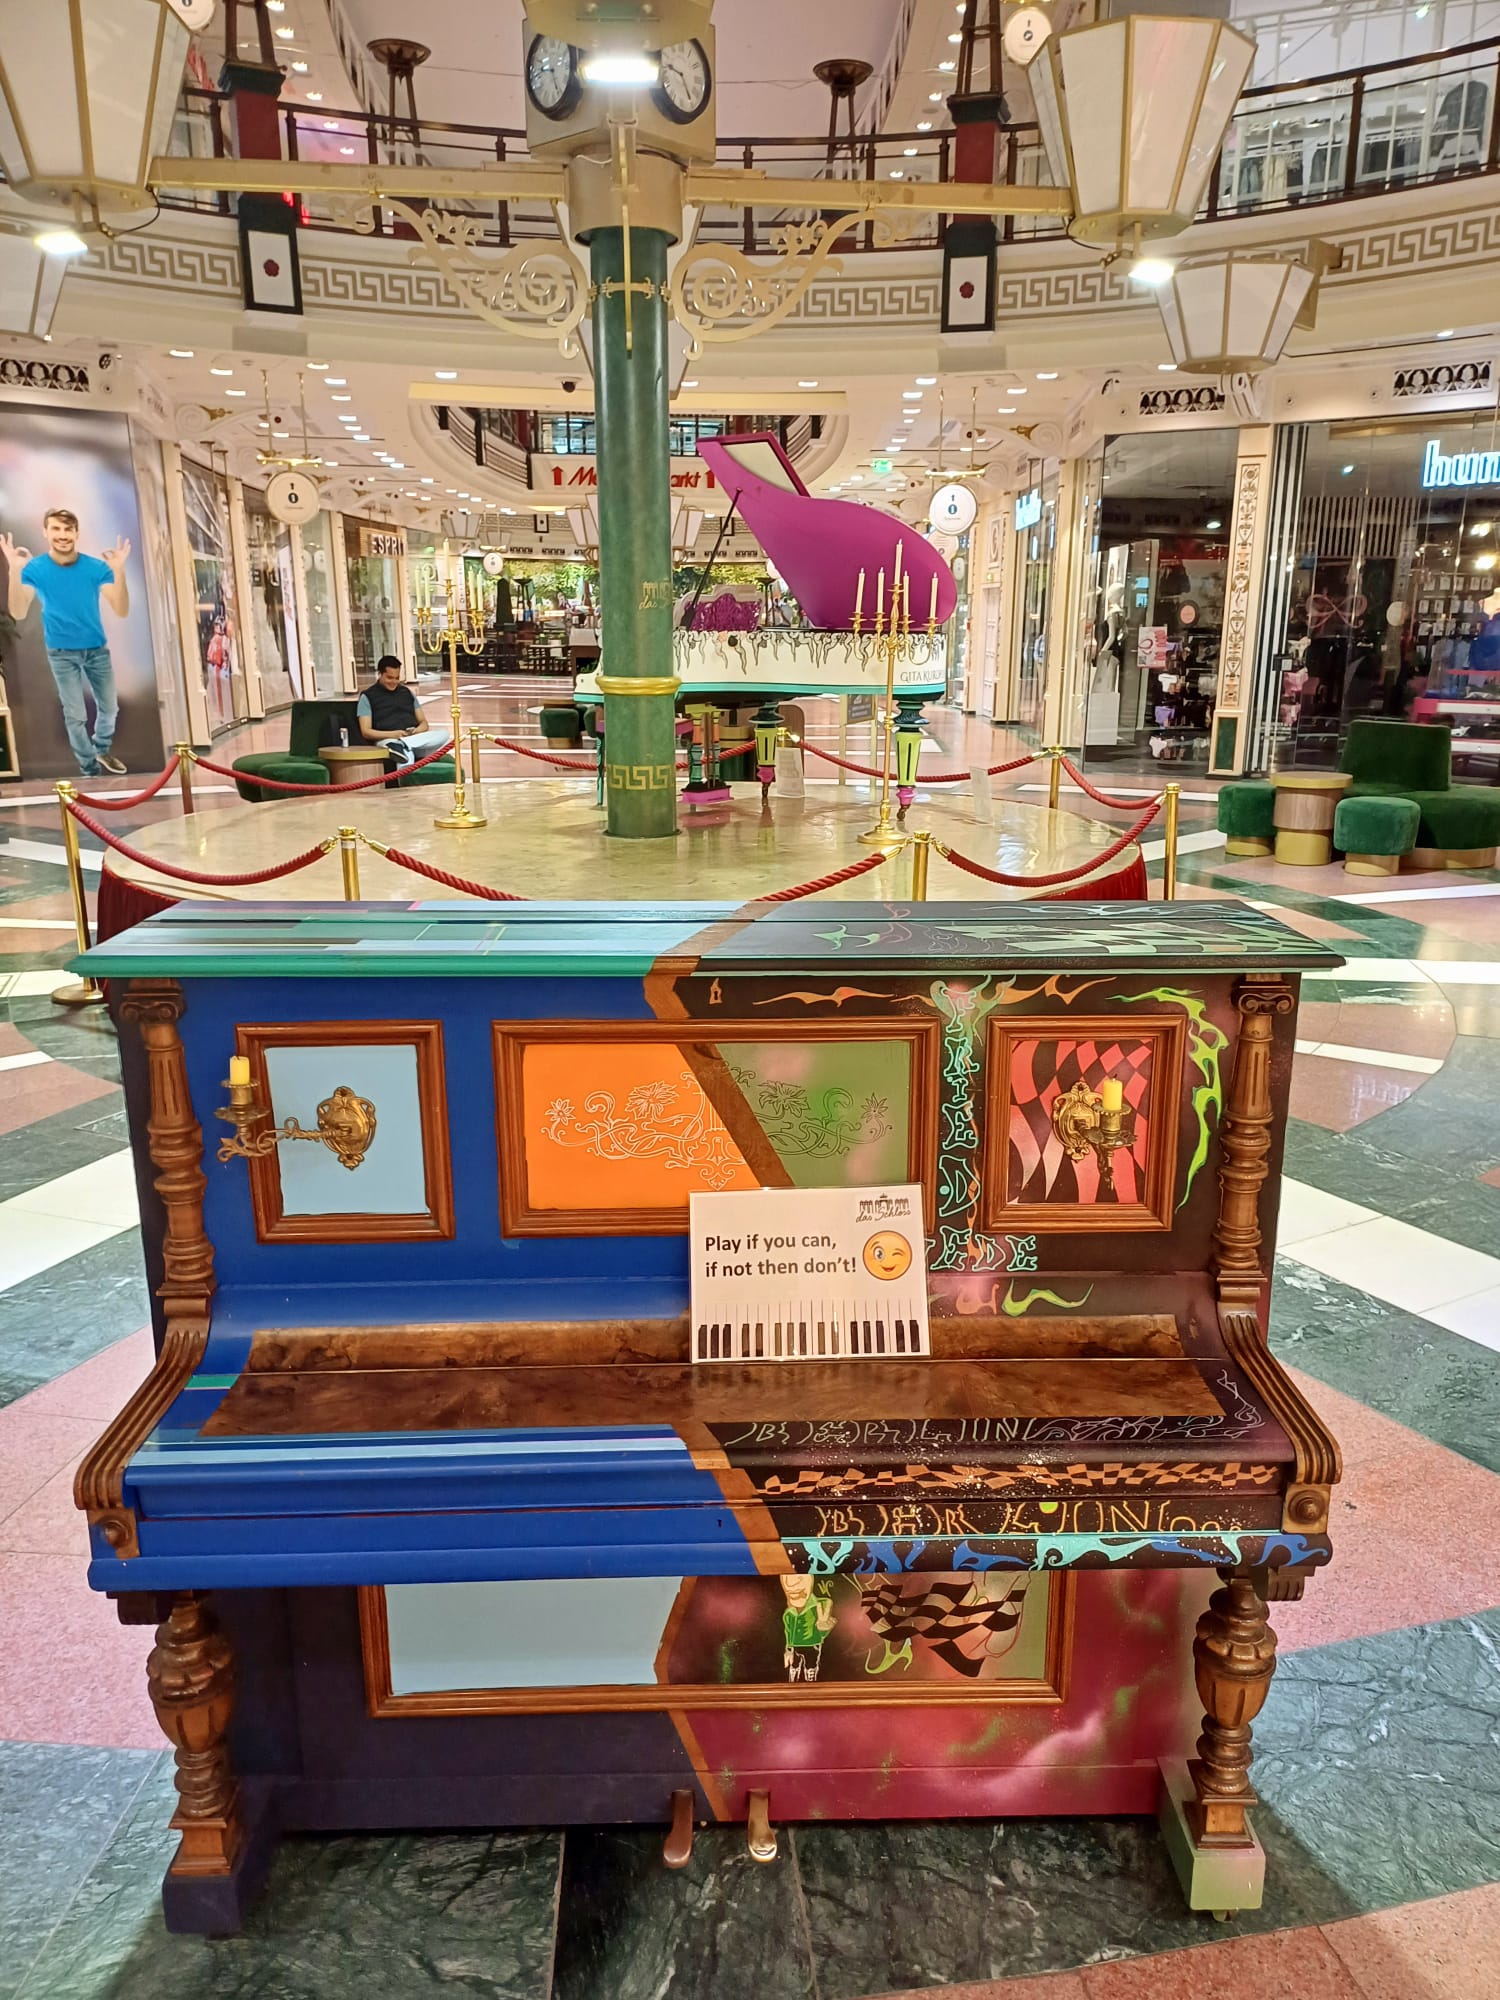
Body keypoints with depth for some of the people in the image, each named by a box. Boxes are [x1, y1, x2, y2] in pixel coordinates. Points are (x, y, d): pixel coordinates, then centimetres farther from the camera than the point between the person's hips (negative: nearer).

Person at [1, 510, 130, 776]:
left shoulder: (96, 567, -12)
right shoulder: (35, 569, -12)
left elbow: (121, 611, -21)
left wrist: (119, 572, -36)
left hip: (97, 649, 2)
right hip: (62, 653, -1)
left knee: (110, 708, 15)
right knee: (75, 716, 4)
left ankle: (102, 750, 43)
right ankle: (89, 769, 20)